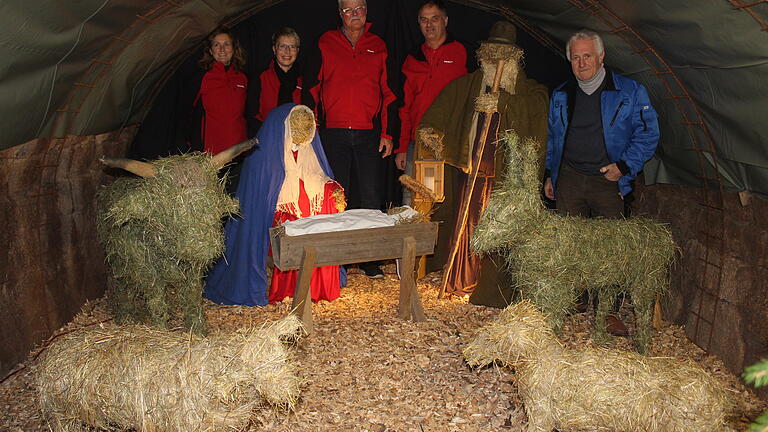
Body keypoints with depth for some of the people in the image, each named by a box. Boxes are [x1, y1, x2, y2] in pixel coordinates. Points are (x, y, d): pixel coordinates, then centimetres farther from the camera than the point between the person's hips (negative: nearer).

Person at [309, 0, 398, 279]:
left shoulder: (378, 47, 13)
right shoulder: (325, 45, 9)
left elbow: (388, 93, 13)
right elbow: (312, 89, 8)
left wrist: (387, 133, 5)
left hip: (369, 135, 1)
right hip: (333, 134, -1)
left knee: (371, 198, -1)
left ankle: (370, 260, 9)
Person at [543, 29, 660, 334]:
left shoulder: (630, 92, 0)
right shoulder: (560, 95, 12)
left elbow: (647, 134, 2)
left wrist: (624, 166, -9)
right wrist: (549, 175, 17)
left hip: (608, 180, -3)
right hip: (569, 180, 3)